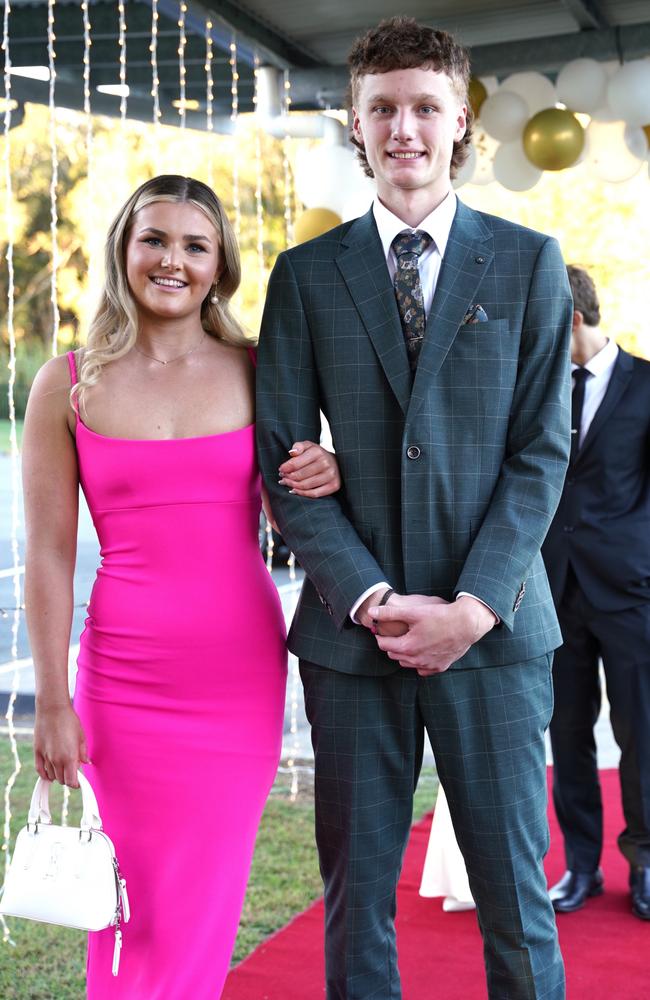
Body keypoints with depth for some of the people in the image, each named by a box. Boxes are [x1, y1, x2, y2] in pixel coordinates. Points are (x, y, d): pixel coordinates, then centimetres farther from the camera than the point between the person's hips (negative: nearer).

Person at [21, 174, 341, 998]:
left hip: (242, 671, 2)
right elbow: (48, 556, 0)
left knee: (208, 903, 11)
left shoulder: (255, 372, 4)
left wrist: (322, 480, -9)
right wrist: (52, 703, -3)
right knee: (138, 909, 6)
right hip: (127, 675, -1)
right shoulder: (68, 387, 0)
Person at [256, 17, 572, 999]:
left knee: (516, 898, 6)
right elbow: (283, 458, 1)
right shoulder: (306, 275, 7)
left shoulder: (530, 263, 5)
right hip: (352, 629, 1)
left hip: (493, 630, 0)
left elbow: (543, 449, 0)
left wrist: (474, 605, -10)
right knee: (356, 900, 10)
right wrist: (373, 600, -10)